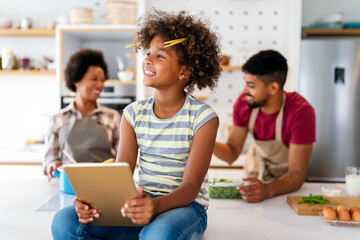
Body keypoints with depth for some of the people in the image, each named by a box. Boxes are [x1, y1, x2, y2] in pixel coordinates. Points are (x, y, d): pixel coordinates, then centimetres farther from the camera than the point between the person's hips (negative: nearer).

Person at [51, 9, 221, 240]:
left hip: (184, 205, -4)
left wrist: (157, 205, -38)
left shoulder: (203, 117, -8)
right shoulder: (133, 114, 6)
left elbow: (191, 186, -15)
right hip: (143, 204, 5)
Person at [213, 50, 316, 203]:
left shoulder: (301, 112, -29)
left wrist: (268, 190, -50)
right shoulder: (243, 103, -16)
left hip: (286, 182, -3)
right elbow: (232, 153, -8)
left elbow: (297, 174, -31)